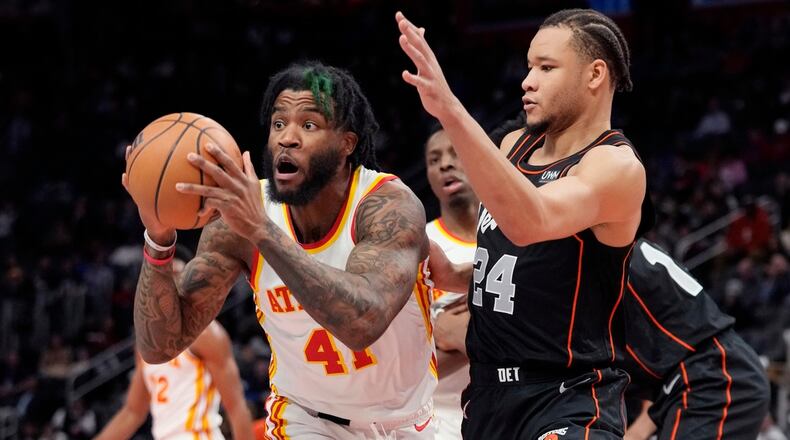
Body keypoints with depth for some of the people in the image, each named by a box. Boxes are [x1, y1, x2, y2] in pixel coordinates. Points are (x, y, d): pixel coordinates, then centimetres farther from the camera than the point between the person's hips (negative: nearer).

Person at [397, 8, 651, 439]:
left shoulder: (617, 167, -15)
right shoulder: (514, 146, 9)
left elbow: (531, 222, -36)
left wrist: (452, 112, -43)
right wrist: (454, 276, 1)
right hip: (489, 395, 8)